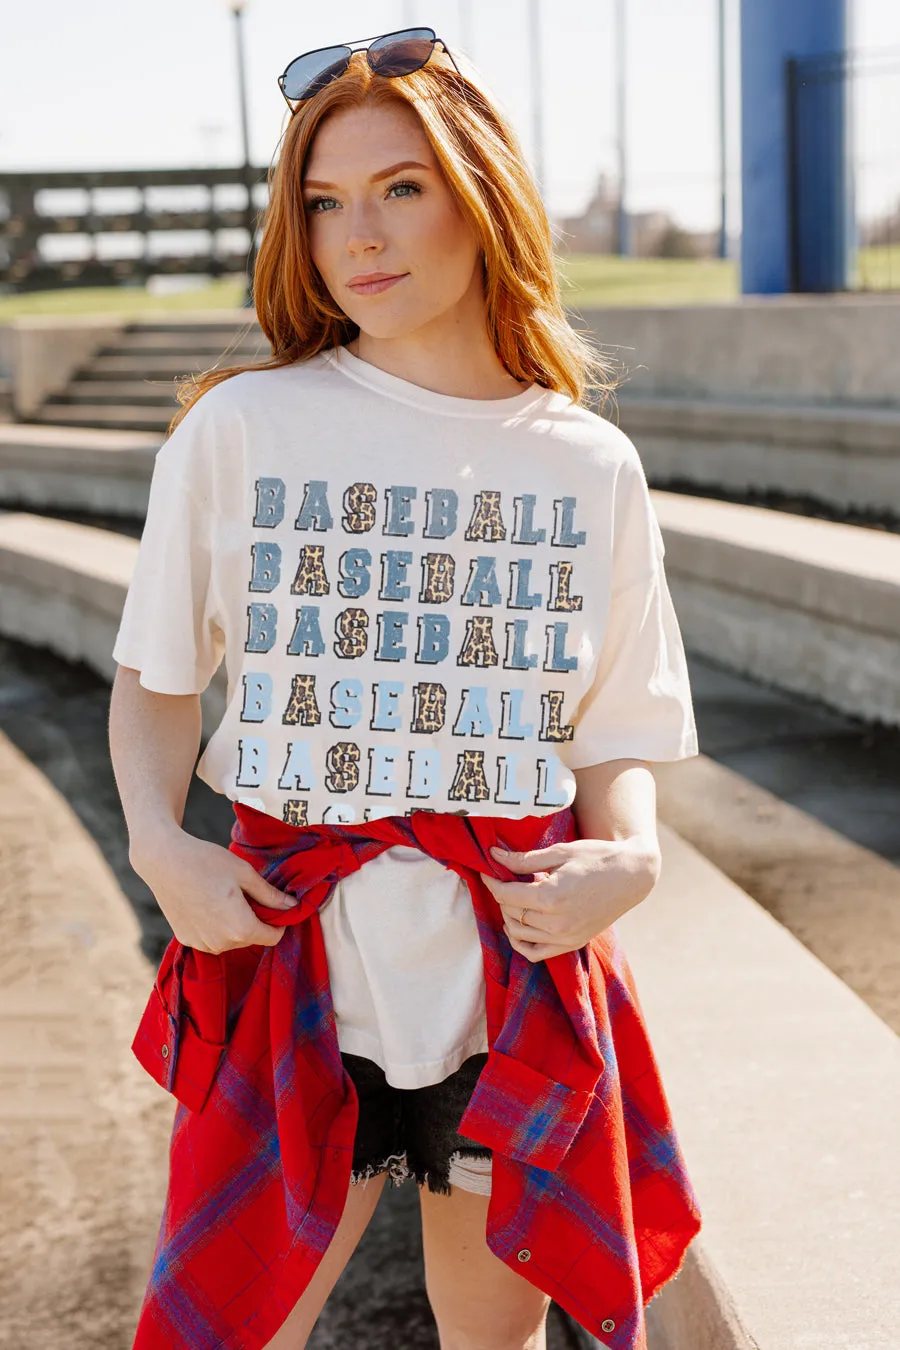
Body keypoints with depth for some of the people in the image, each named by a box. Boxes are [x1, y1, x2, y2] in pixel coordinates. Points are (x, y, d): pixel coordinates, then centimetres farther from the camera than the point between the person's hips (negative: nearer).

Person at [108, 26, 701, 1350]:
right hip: (292, 957, -1)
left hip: (517, 965, 2)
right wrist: (159, 843, -12)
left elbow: (615, 724, 8)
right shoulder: (240, 428, -3)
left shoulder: (592, 465, 2)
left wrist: (625, 856, -12)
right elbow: (156, 677, 5)